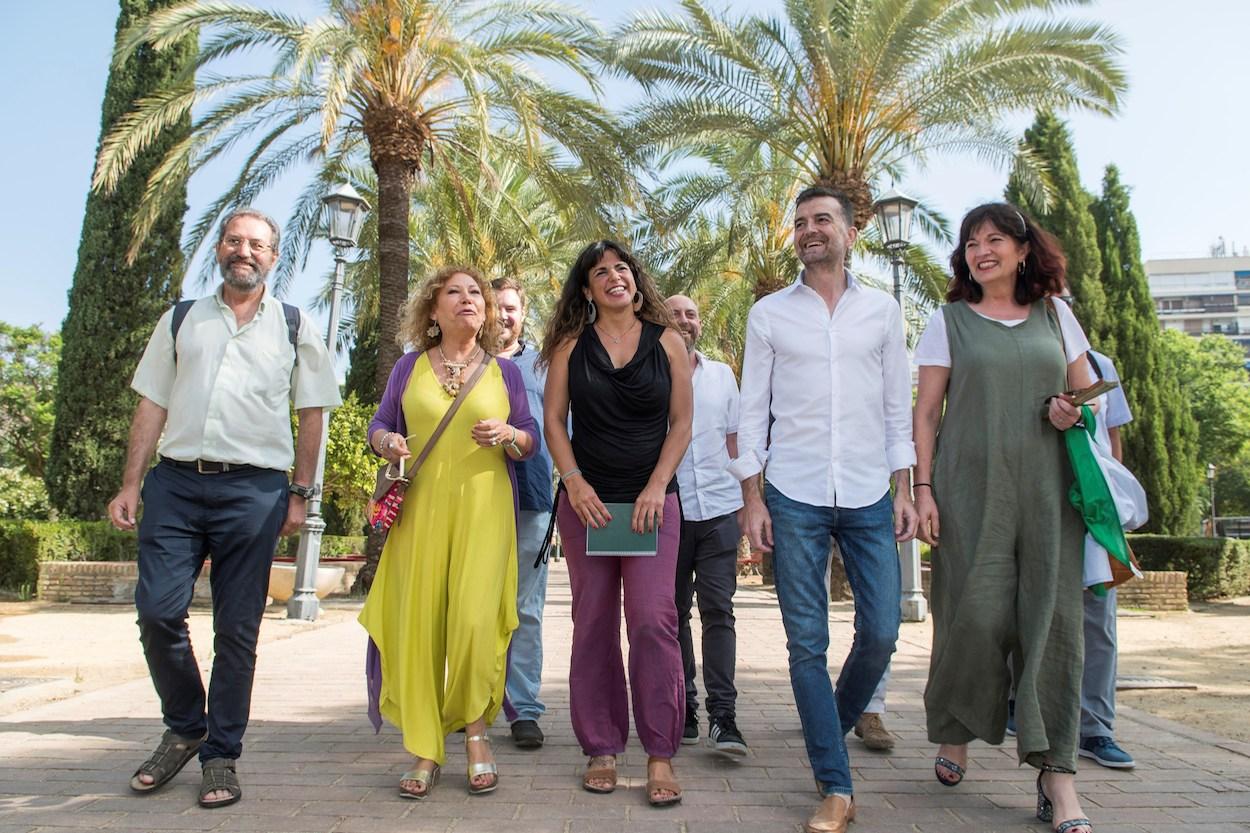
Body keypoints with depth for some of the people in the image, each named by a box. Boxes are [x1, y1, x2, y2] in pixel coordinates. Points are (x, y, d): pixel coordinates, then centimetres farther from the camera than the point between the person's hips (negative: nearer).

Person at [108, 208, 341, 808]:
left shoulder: (293, 328, 10)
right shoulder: (180, 320, 15)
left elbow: (312, 414, 7)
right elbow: (152, 405, 12)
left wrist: (300, 494, 0)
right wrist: (130, 486, 4)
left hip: (253, 489, -2)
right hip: (175, 483, 2)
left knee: (236, 630, 2)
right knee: (157, 611, -4)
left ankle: (221, 757, 17)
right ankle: (184, 730, 22)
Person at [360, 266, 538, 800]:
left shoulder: (505, 371, 12)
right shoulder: (409, 366, 13)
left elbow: (531, 442, 11)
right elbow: (379, 425, 14)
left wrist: (507, 435, -10)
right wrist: (386, 441, -7)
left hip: (484, 509, -1)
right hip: (418, 508, 1)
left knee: (475, 620, -11)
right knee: (417, 624, -2)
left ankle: (477, 733, 12)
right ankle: (426, 752, 11)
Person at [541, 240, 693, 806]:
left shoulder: (666, 341, 6)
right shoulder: (571, 345, 7)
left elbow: (681, 423, 3)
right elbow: (554, 420, 5)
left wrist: (657, 488, -8)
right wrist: (574, 483, -9)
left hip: (651, 500, -1)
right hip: (586, 499, 1)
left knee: (653, 619, -10)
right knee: (593, 623, 5)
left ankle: (660, 755, 2)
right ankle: (601, 749, 17)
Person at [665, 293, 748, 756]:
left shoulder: (722, 375, 14)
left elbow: (734, 439, 17)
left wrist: (746, 497, 11)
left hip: (719, 510, 2)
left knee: (718, 610, -4)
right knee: (674, 614, 7)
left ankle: (723, 715, -3)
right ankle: (683, 710, 18)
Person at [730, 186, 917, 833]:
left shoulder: (881, 311, 9)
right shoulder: (768, 314, 6)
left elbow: (898, 407, 10)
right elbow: (752, 410, 4)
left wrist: (904, 489, 3)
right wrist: (752, 496, -2)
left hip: (869, 497, 2)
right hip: (794, 499, -1)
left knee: (881, 631, 3)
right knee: (807, 643, -1)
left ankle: (837, 725, 34)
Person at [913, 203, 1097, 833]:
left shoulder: (1055, 315, 14)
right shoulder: (949, 320, 7)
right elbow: (926, 411, 3)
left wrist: (1069, 411, -4)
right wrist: (922, 487, -6)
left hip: (1046, 490, 2)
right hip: (970, 490, -2)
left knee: (1051, 617, -3)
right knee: (975, 614, -3)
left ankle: (1056, 773, 4)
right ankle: (954, 733, 22)